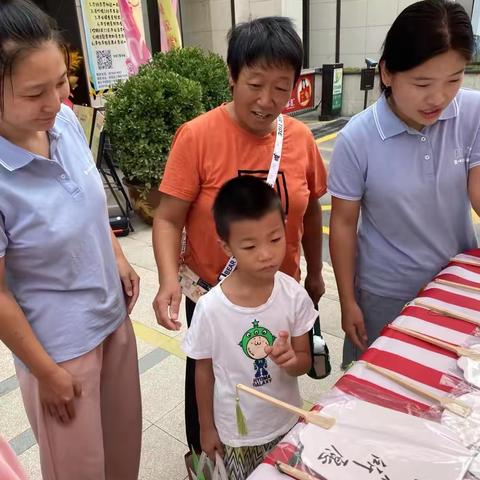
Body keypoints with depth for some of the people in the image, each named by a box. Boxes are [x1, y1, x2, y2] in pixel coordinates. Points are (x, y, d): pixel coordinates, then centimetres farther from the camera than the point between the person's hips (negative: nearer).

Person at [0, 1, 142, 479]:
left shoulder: (65, 121, -11)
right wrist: (46, 372, -11)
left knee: (125, 441, 25)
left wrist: (118, 259, 6)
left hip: (113, 316, 6)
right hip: (59, 346, -5)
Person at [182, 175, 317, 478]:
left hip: (286, 422, 2)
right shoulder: (211, 307, -23)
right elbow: (204, 371, -8)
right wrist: (207, 427, 2)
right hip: (236, 431, -2)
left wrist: (291, 361, -29)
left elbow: (305, 361, -6)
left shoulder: (295, 296, -19)